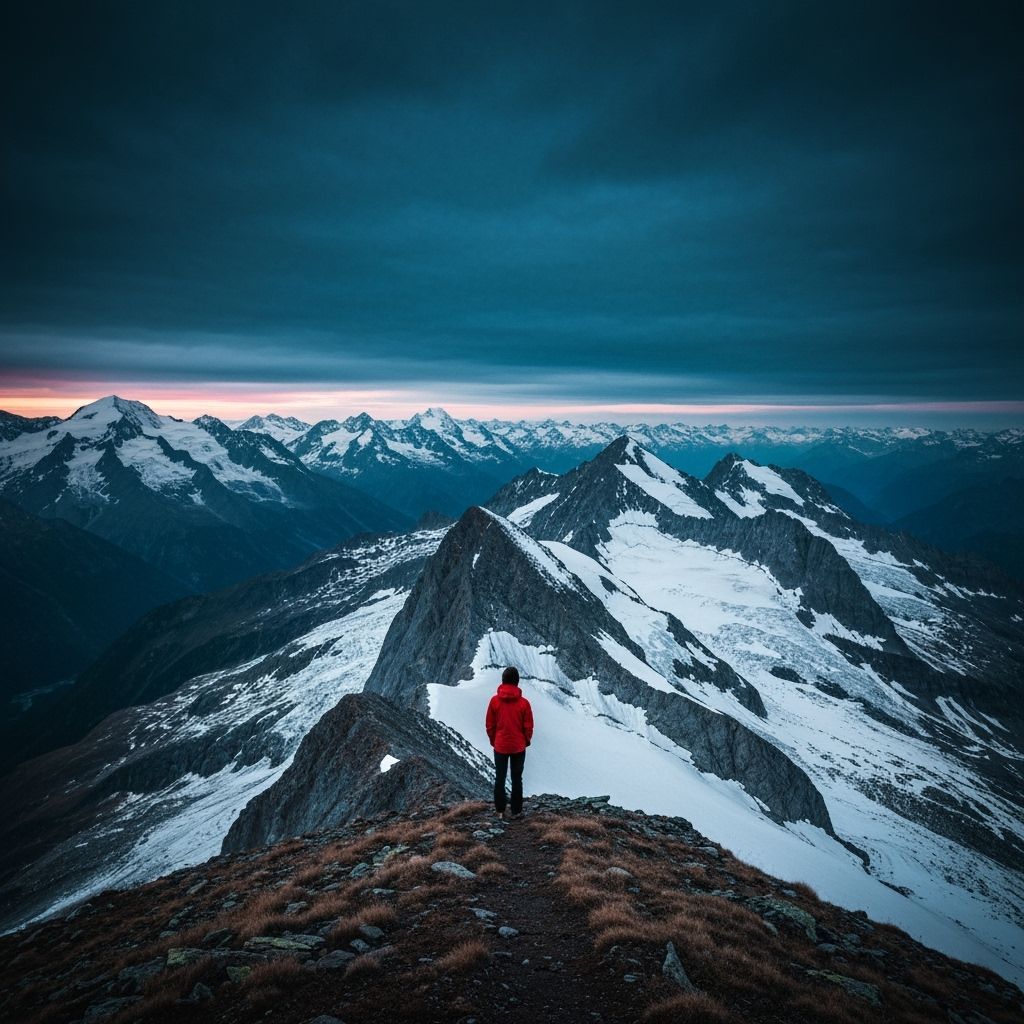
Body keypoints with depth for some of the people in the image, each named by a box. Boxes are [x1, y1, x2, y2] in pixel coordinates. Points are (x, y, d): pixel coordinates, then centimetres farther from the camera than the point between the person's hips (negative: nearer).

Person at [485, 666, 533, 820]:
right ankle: (516, 811, 18)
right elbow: (528, 727, -6)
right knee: (517, 779, 12)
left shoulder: (494, 700, -11)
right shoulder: (523, 702, -13)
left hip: (500, 746, 0)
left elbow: (489, 725, -3)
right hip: (519, 746, 0)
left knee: (499, 778, 13)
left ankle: (501, 810, 20)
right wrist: (526, 741, 13)